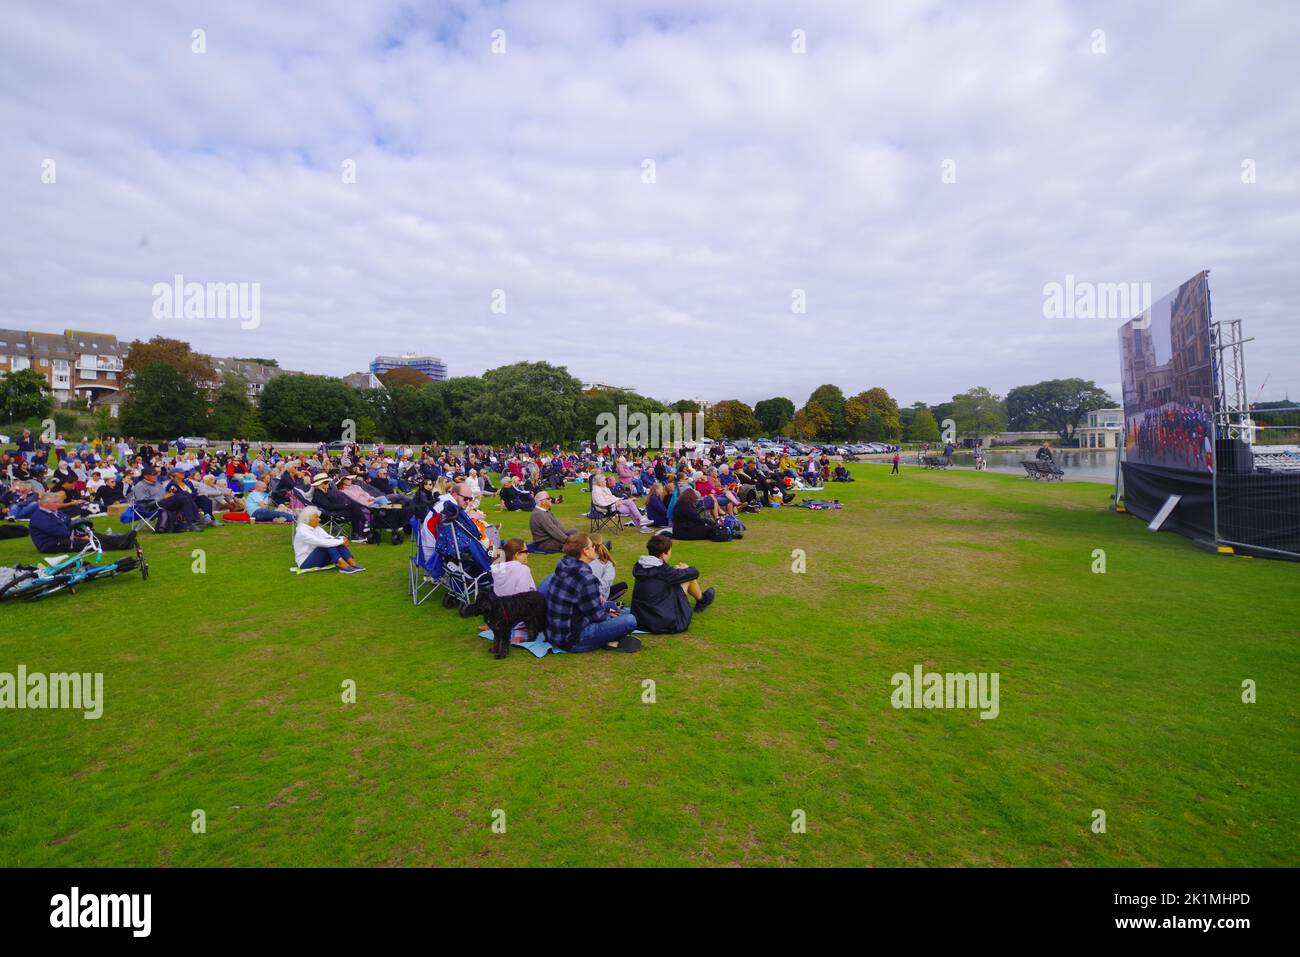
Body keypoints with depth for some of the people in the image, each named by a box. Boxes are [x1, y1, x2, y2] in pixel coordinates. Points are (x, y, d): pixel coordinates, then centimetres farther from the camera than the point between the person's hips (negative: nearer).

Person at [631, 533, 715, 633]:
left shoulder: (639, 567, -2)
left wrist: (676, 570, 11)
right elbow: (694, 573, -4)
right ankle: (702, 601, 32)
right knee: (688, 575, 5)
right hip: (666, 624, -7)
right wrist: (685, 569, 17)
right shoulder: (663, 571, -19)